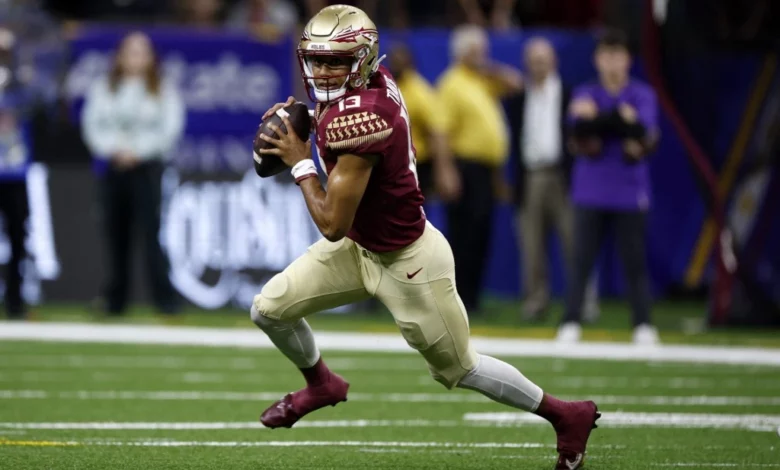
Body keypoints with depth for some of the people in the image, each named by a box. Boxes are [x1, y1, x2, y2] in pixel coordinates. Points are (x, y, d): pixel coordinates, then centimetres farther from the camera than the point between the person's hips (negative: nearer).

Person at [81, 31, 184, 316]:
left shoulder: (164, 92, 7)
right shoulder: (103, 90, 14)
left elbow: (170, 129, -2)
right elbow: (93, 126, 6)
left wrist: (136, 152, -12)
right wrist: (115, 150, -11)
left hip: (147, 166, -3)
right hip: (112, 167, 3)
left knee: (150, 229, -14)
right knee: (116, 233, 2)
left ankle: (164, 297, -17)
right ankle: (115, 300, 8)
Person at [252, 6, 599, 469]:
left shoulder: (357, 119, -35)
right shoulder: (376, 79, -9)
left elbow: (333, 224, -30)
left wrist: (301, 162, -18)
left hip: (408, 263, -9)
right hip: (360, 247, 9)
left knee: (458, 368, 11)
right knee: (270, 309, 7)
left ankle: (567, 416, 29)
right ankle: (321, 384, 37)